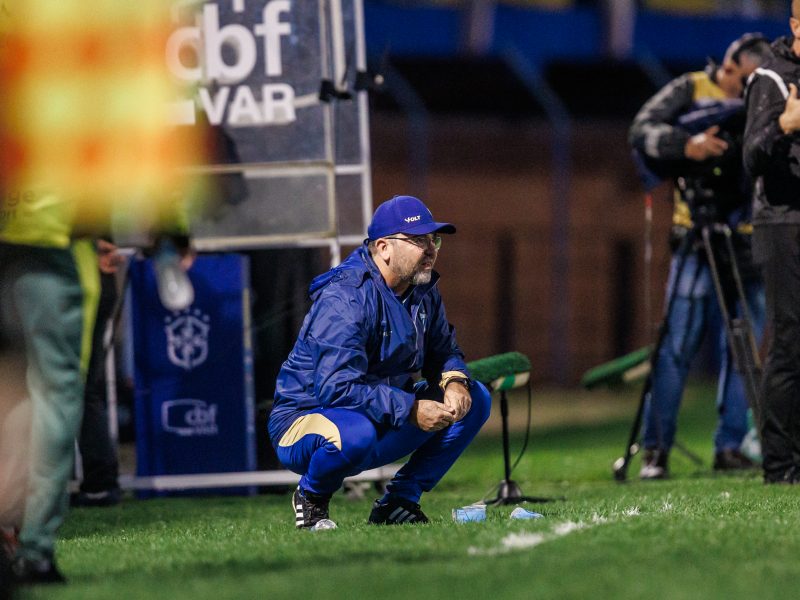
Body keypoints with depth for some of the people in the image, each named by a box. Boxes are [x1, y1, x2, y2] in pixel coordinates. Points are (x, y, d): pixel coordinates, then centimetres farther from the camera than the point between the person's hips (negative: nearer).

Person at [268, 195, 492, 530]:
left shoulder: (422, 290, 4)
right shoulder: (345, 297, -24)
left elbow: (443, 351, 15)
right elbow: (336, 387, -32)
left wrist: (454, 381, -9)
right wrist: (411, 410, -33)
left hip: (384, 422, 8)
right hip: (305, 422, -8)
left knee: (475, 400, 1)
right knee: (355, 433, -42)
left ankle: (399, 501, 3)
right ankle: (311, 496, -8)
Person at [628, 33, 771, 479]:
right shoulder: (690, 91, 3)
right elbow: (644, 131, -8)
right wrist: (688, 145, -23)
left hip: (752, 241, 3)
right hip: (698, 240, -3)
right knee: (678, 344, -7)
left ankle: (730, 447, 9)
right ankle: (656, 449, -4)